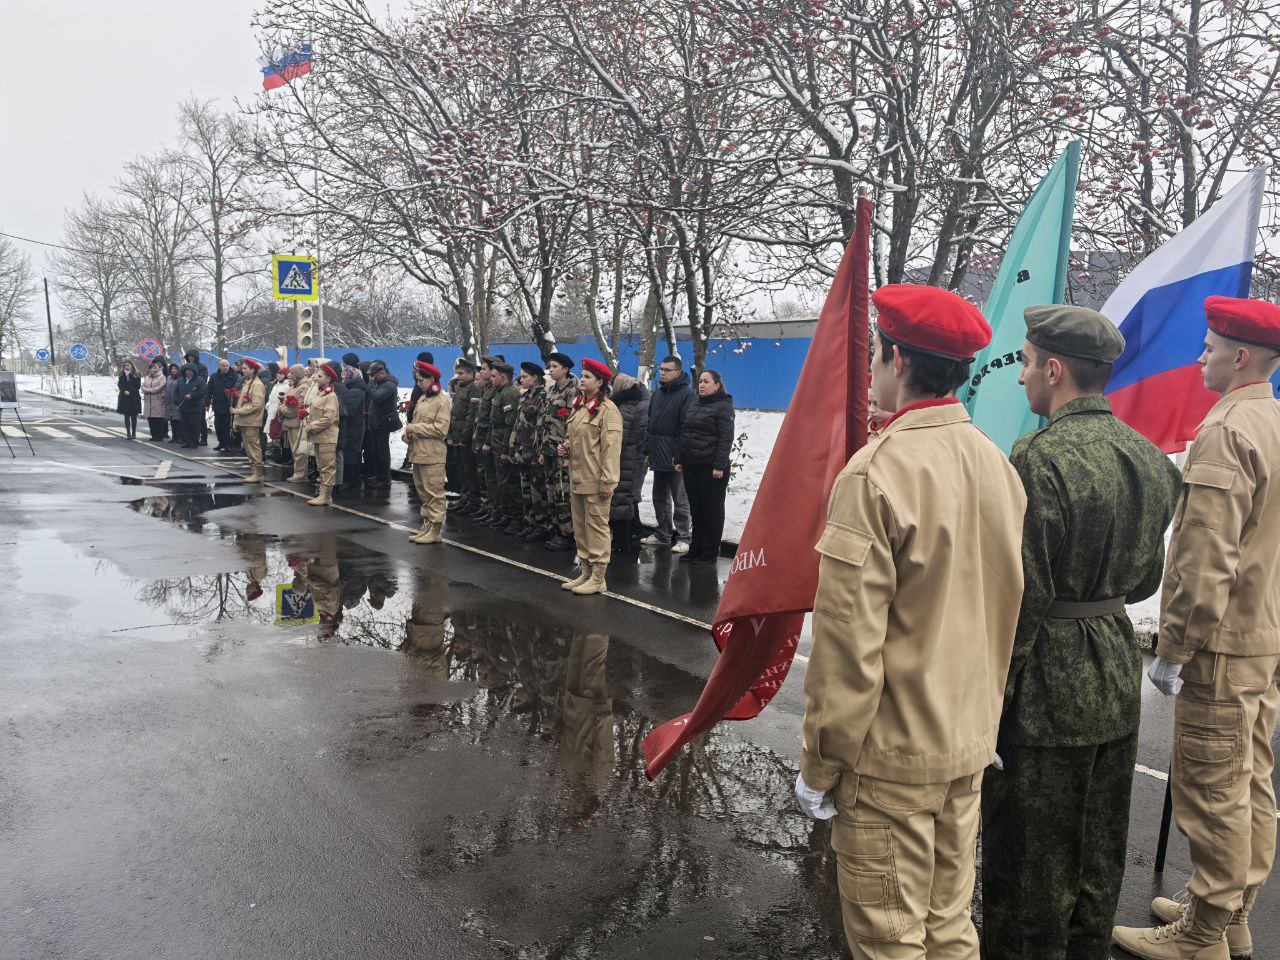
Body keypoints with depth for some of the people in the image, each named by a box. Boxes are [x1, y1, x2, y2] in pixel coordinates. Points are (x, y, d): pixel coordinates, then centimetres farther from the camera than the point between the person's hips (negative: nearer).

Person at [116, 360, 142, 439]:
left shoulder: (136, 375, 0)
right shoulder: (121, 375, 8)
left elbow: (138, 386, -5)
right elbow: (119, 385, 5)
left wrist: (130, 392, -14)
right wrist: (124, 391, -13)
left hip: (134, 398, -2)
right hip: (124, 397, 2)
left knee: (134, 416, 3)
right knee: (127, 416, 2)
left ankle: (134, 433, 10)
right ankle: (128, 433, 2)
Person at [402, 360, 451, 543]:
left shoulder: (442, 400, -9)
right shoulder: (422, 399, 16)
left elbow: (441, 428, -18)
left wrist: (414, 428, -14)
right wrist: (408, 432, 1)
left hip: (432, 456, -9)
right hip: (418, 453, 9)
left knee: (434, 493, -4)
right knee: (422, 492, 14)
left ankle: (435, 530, 0)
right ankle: (427, 525, 23)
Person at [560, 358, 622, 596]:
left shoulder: (607, 409, -13)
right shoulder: (580, 406, 15)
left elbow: (611, 447, -18)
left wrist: (608, 481, -21)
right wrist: (567, 448, 6)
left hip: (595, 481, -9)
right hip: (577, 478, 9)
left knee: (596, 526, -3)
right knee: (580, 527, 14)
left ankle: (598, 579, 4)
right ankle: (585, 573, 25)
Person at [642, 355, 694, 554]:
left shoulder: (686, 394, -9)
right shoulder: (657, 394, 16)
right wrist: (648, 452, 14)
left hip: (675, 458, -8)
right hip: (658, 457, 8)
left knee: (680, 499, -1)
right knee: (660, 497, 15)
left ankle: (683, 537, 5)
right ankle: (663, 534, 27)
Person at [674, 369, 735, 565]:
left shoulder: (723, 407, -5)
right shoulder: (694, 406, 17)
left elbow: (726, 439, -13)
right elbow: (683, 434, 19)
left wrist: (719, 466, -19)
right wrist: (678, 459, 11)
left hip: (711, 467, -7)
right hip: (690, 466, 7)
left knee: (712, 510, 1)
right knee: (696, 509, 12)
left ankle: (710, 552, 8)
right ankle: (696, 548, 21)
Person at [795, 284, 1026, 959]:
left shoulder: (876, 473, -21)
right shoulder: (997, 464, 1)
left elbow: (847, 644, -20)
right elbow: (1008, 610, 11)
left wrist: (820, 764, -9)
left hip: (890, 756, -7)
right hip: (971, 741, 7)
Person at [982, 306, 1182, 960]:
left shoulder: (1041, 458, -22)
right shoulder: (1149, 457, 4)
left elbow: (1022, 597, -21)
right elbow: (1146, 579, 12)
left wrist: (991, 696, -14)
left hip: (1047, 688, -8)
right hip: (1118, 681, 8)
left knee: (1029, 863, 10)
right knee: (1099, 857, 23)